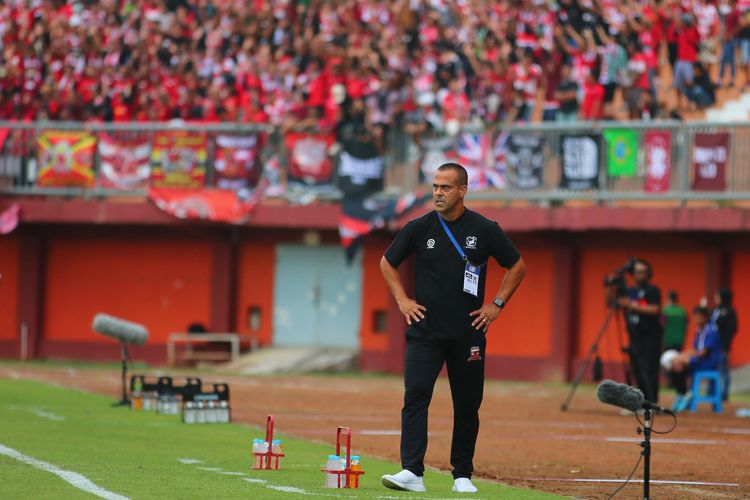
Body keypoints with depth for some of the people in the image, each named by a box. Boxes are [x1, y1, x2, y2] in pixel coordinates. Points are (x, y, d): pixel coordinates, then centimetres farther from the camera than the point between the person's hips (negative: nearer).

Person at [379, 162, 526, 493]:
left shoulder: (485, 230, -1)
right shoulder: (420, 228, 2)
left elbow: (517, 266, 11)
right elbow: (387, 262, 16)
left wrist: (497, 304, 3)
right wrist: (402, 300, 5)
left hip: (468, 333, 0)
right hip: (425, 330, 0)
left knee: (468, 406, 6)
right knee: (415, 396, -14)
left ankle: (463, 475, 18)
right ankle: (412, 473, -20)